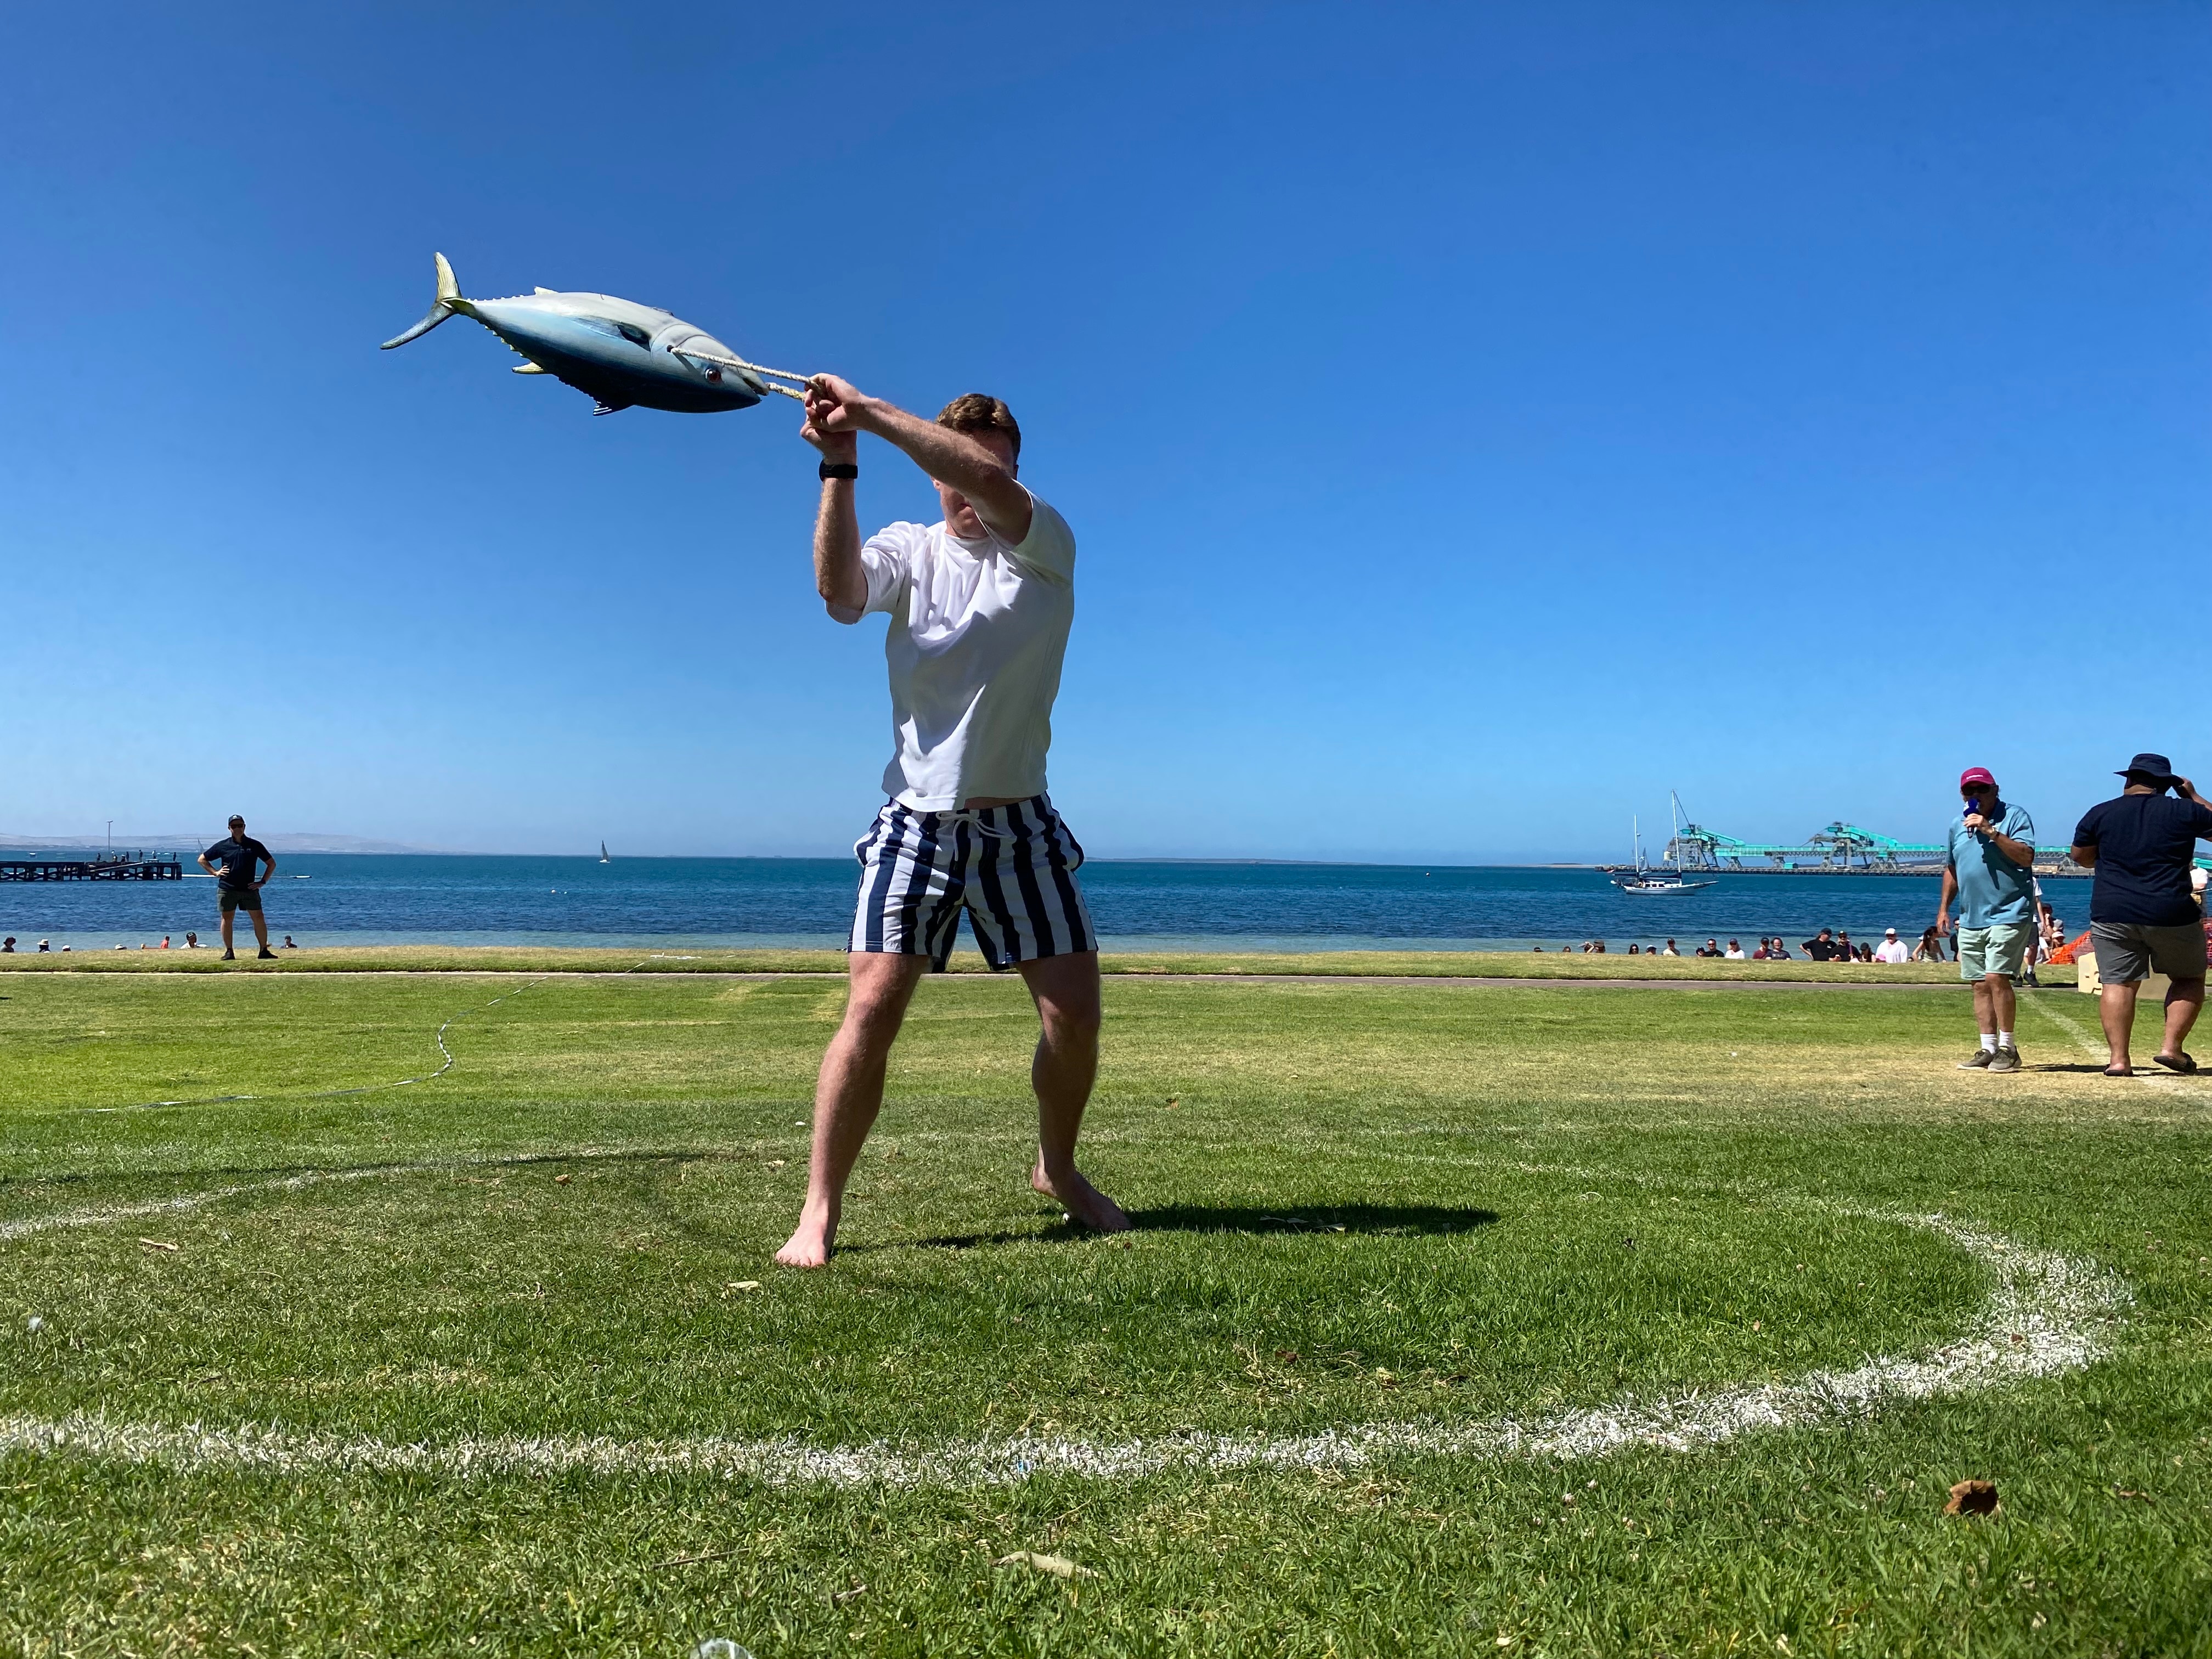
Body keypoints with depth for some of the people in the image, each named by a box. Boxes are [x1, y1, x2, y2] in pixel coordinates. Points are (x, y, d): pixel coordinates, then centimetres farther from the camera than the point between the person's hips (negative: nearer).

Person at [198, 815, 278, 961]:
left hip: (249, 889, 0)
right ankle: (229, 952, 7)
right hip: (227, 889, 0)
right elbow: (202, 859, 16)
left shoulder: (254, 845, 6)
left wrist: (262, 882, 5)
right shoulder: (223, 845, 5)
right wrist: (215, 873, 3)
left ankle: (264, 950, 3)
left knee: (258, 918, -4)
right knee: (227, 919, 0)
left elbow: (272, 863, 14)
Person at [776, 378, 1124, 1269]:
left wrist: (868, 412, -24)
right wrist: (839, 467, -26)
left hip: (1018, 820, 0)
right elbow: (842, 593, -18)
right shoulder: (910, 548, 5)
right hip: (917, 819, 0)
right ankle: (819, 1211, -3)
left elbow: (987, 478, -23)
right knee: (873, 1006, -12)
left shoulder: (1045, 548, -1)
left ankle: (1057, 1169, 25)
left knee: (1074, 1011, -2)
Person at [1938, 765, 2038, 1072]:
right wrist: (1943, 908, 19)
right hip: (1970, 919, 7)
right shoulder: (1958, 826, 16)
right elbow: (1951, 869, 24)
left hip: (2008, 915, -7)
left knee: (1996, 977, -15)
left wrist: (1991, 831, -22)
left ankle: (2008, 1049, -6)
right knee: (1980, 985, 6)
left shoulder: (2015, 816, -4)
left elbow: (2026, 857, -18)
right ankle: (1988, 1049, 11)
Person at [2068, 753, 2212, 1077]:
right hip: (2172, 915, -1)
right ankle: (2172, 1047, 6)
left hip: (2112, 915, 1)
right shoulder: (2184, 811, 0)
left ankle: (2118, 1059, -4)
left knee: (2118, 984, 3)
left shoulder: (2100, 814, 3)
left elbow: (2081, 858, 13)